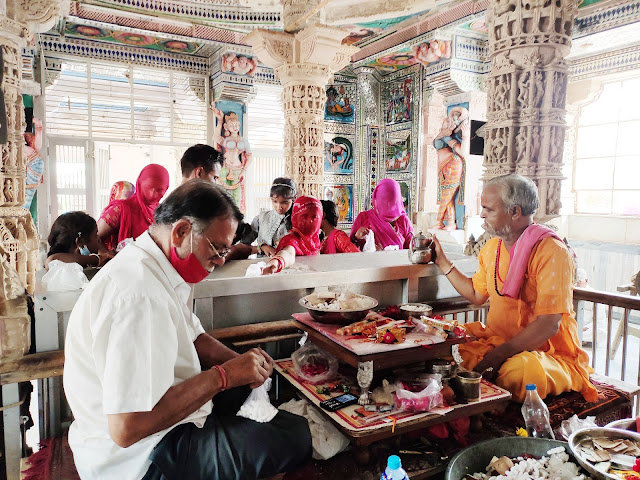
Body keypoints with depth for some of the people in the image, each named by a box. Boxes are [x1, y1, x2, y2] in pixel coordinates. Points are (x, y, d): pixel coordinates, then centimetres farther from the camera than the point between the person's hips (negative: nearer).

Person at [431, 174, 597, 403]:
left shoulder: (551, 251, -16)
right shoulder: (492, 247, 10)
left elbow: (549, 325, -22)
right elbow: (477, 294, 21)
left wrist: (499, 354, -26)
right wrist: (442, 262, 17)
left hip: (546, 353, -7)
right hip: (496, 341, 7)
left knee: (520, 370, -39)